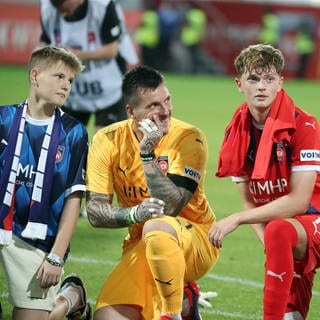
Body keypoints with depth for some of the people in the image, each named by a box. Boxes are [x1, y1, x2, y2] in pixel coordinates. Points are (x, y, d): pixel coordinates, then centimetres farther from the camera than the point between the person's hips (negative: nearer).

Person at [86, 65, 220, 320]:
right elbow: (95, 212, -7)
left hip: (197, 243, -4)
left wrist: (148, 153, -28)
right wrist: (133, 214, -26)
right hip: (139, 247, 4)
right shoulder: (107, 141, -6)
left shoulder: (189, 138, -15)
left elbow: (170, 207, -23)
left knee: (155, 228, -38)